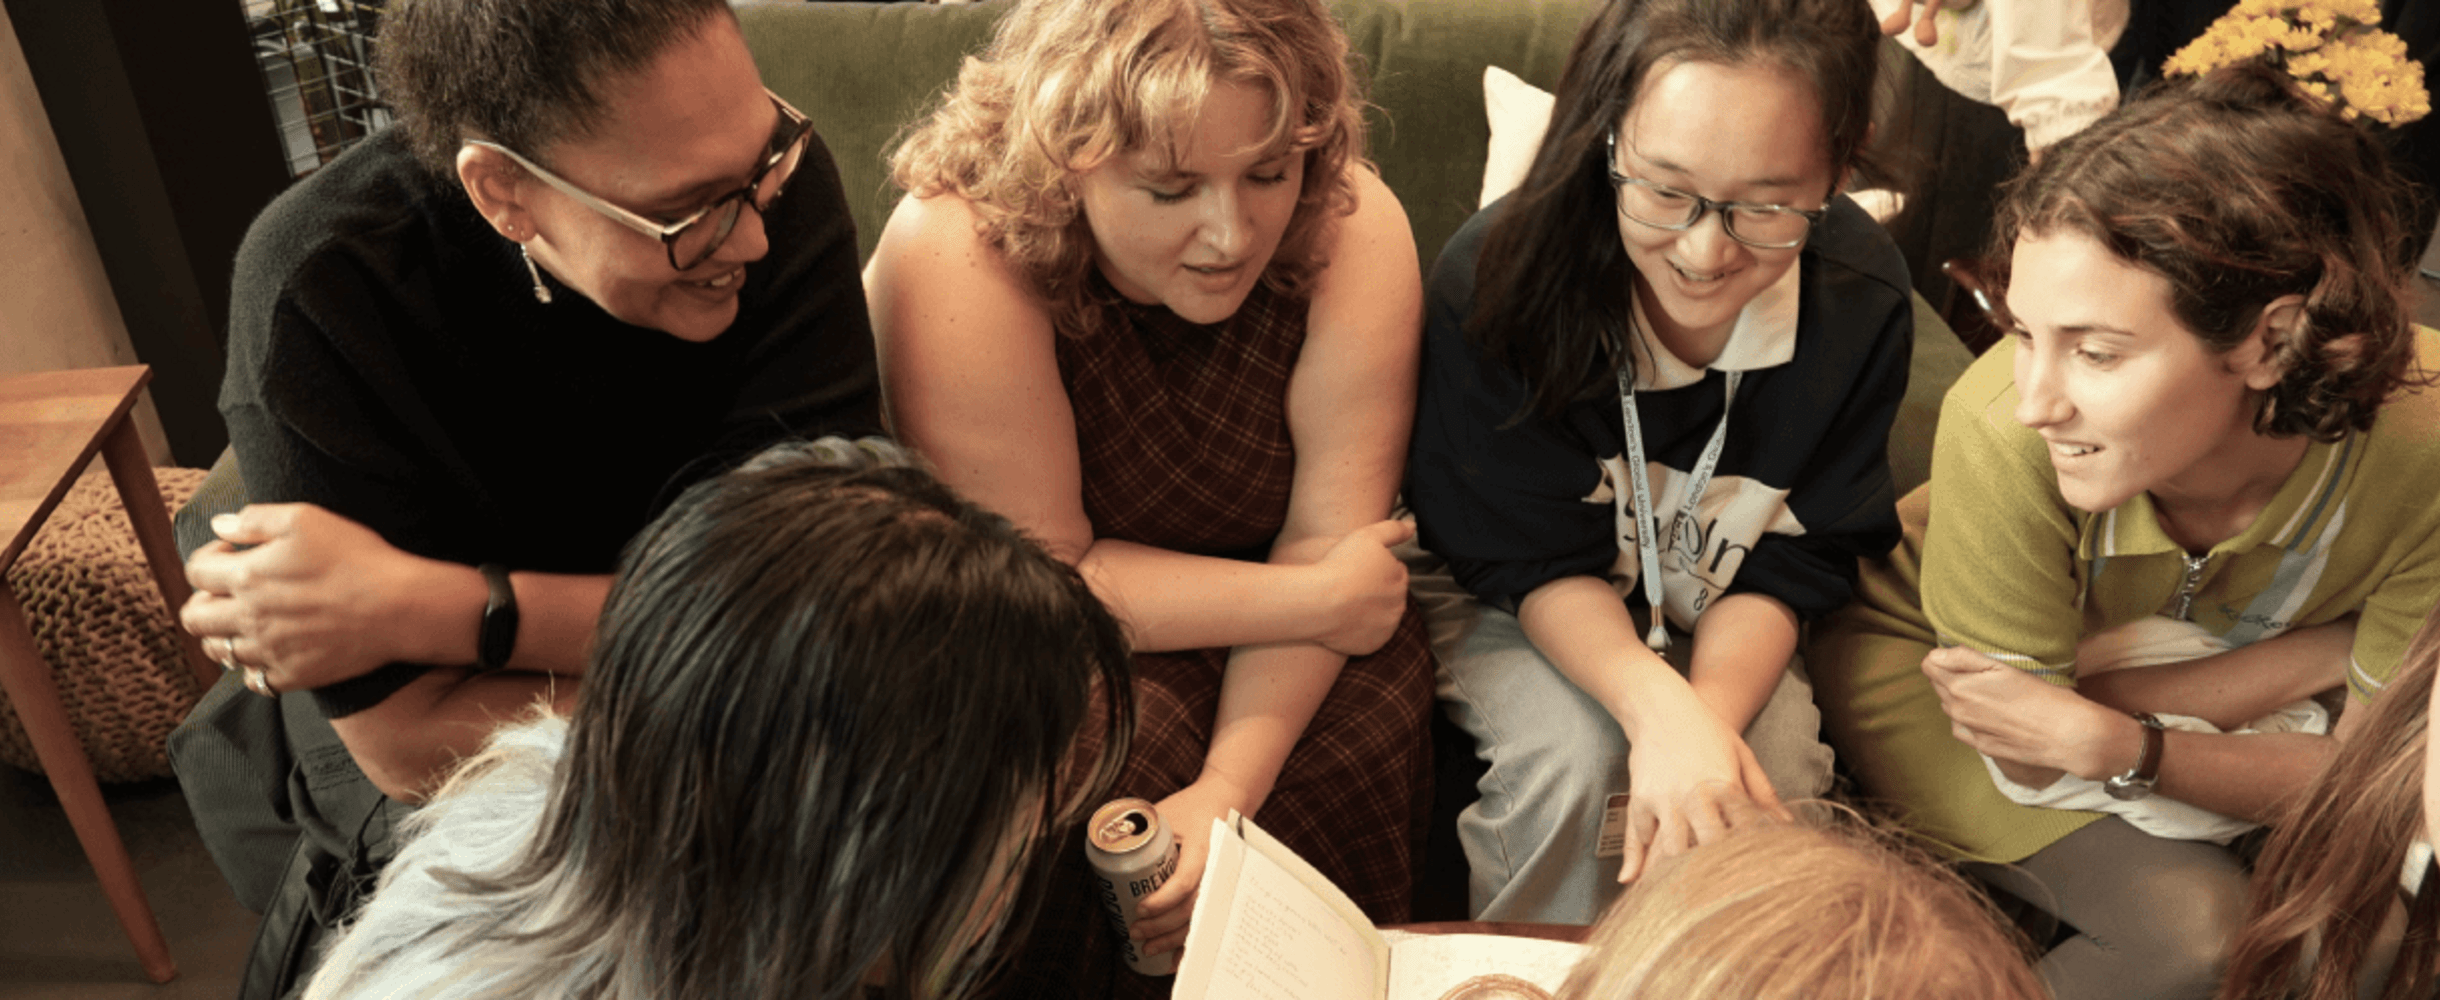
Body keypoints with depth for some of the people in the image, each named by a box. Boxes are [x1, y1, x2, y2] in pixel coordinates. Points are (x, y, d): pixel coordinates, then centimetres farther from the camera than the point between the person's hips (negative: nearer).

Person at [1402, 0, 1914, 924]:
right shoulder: (1498, 276, -29)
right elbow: (1532, 557, -21)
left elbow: (1788, 564, -12)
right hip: (1512, 610, -2)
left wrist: (1711, 714, -32)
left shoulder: (1861, 300, -21)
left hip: (1717, 630, 3)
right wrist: (1660, 709, -40)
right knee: (1578, 758, -29)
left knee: (1779, 772, -22)